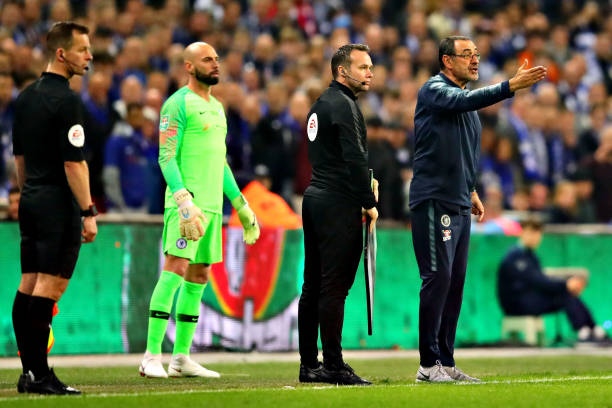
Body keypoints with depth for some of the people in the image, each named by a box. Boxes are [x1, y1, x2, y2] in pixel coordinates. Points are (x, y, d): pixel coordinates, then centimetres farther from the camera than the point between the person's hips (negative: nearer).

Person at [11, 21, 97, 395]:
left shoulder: (26, 97, 12)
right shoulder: (67, 101, -14)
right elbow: (73, 164, -18)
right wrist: (89, 213, -15)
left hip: (32, 203, 9)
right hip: (59, 206, -9)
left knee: (28, 287, 7)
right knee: (49, 287, -8)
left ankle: (31, 372, 9)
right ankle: (39, 375, -9)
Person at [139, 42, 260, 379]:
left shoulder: (217, 107, 19)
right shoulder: (178, 104, -7)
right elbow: (166, 158, -13)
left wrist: (240, 204, 23)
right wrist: (185, 202, -24)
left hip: (212, 205, 9)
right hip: (186, 201, -9)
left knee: (199, 276, 7)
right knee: (175, 269, -15)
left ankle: (181, 357, 11)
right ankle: (152, 356, -15)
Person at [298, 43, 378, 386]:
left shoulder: (321, 104, 19)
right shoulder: (343, 105, -11)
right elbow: (355, 158, -18)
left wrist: (365, 182, 15)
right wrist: (369, 203, -11)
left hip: (316, 200, 10)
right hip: (339, 205, -10)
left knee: (314, 286, 10)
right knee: (334, 286, -9)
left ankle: (309, 364, 13)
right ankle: (333, 365, -9)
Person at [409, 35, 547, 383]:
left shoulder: (466, 98, 19)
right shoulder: (434, 90, -7)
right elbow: (464, 101, -28)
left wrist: (472, 191, 21)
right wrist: (511, 86, -37)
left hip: (460, 205, 9)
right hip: (434, 201, -8)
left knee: (456, 282, 7)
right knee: (438, 278, -11)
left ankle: (446, 362, 11)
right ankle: (429, 364, -9)